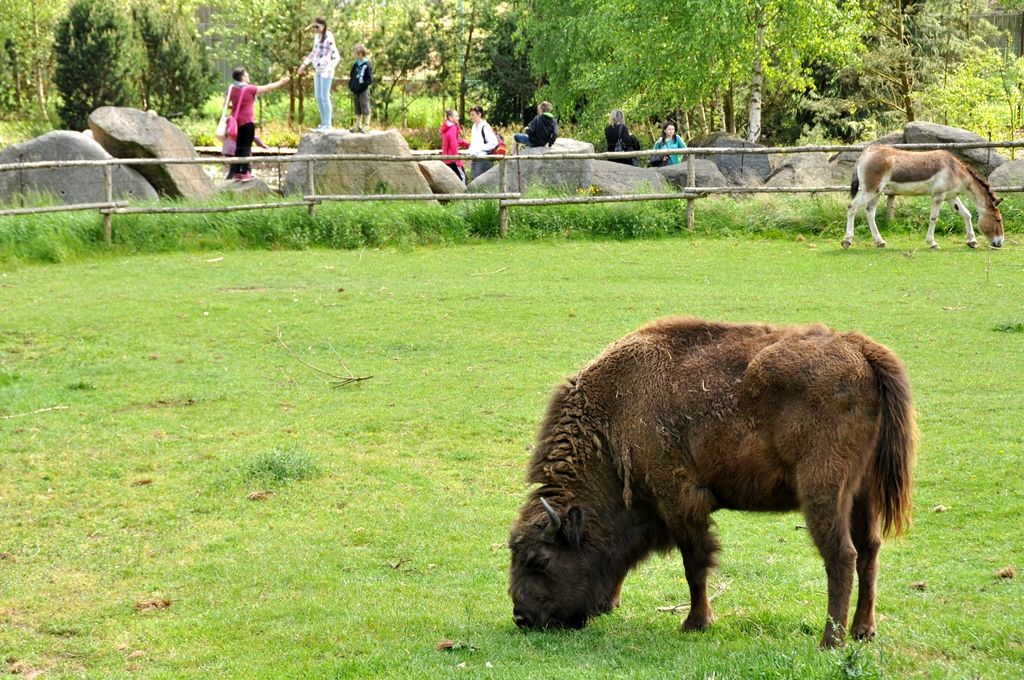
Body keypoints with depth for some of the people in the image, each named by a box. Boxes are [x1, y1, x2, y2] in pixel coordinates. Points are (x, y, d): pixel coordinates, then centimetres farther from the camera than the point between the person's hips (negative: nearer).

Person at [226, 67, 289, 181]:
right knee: (246, 147, -3)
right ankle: (244, 173, -5)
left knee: (238, 147, 11)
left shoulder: (232, 89, 5)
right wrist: (281, 83, 14)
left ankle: (236, 172, 11)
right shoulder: (250, 89, -9)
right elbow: (267, 88, 1)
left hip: (236, 122, 5)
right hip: (247, 122, -5)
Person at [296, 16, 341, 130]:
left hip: (325, 71, -9)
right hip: (317, 70, 9)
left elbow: (336, 56, -18)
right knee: (318, 97, 11)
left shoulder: (328, 39, -14)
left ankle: (327, 124, -1)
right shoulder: (317, 37, 11)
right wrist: (304, 64, 28)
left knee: (324, 97, -6)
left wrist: (330, 67, -32)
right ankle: (323, 123, 18)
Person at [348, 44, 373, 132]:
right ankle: (358, 125, 20)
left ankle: (367, 126, 2)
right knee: (358, 110, 12)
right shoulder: (355, 65, 9)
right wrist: (351, 85, 4)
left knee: (365, 109, -3)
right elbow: (351, 76, 18)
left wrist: (362, 85, -19)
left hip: (363, 91, -7)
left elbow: (370, 79, -11)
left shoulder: (366, 65, -11)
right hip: (355, 91, 7)